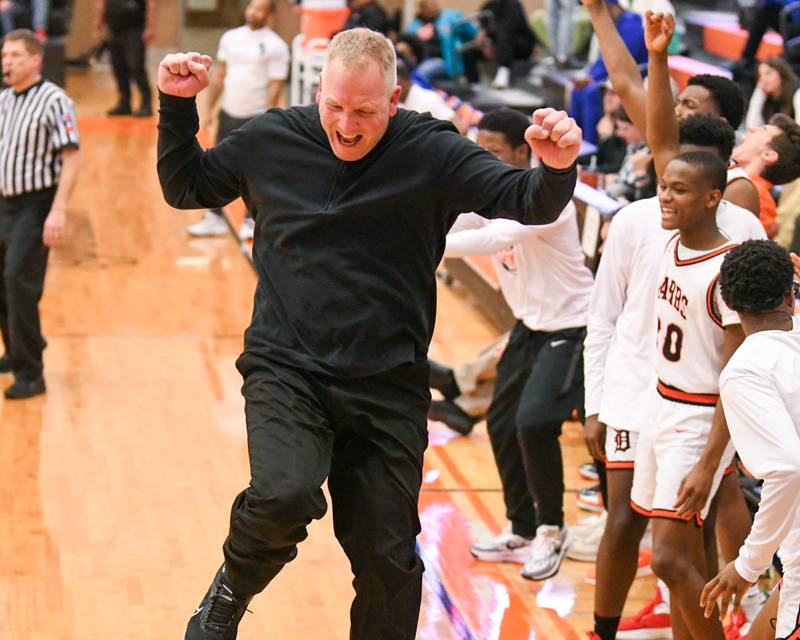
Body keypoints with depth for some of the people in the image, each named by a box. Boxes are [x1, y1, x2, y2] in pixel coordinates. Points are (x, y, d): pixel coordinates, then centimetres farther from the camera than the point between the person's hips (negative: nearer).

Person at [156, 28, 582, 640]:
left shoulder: (434, 153, -6)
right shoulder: (271, 140, 0)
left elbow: (527, 202, -14)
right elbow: (185, 188, 15)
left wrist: (556, 169, -36)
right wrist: (178, 108, 0)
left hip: (388, 385, 1)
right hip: (285, 368, -1)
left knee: (388, 555, 4)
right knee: (284, 496, -26)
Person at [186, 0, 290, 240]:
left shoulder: (275, 46, -10)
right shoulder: (230, 38, 6)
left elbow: (275, 86, -11)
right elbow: (219, 76, 12)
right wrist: (209, 108, 9)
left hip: (256, 118, -5)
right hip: (228, 113, 5)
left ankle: (251, 220, 17)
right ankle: (215, 218, 18)